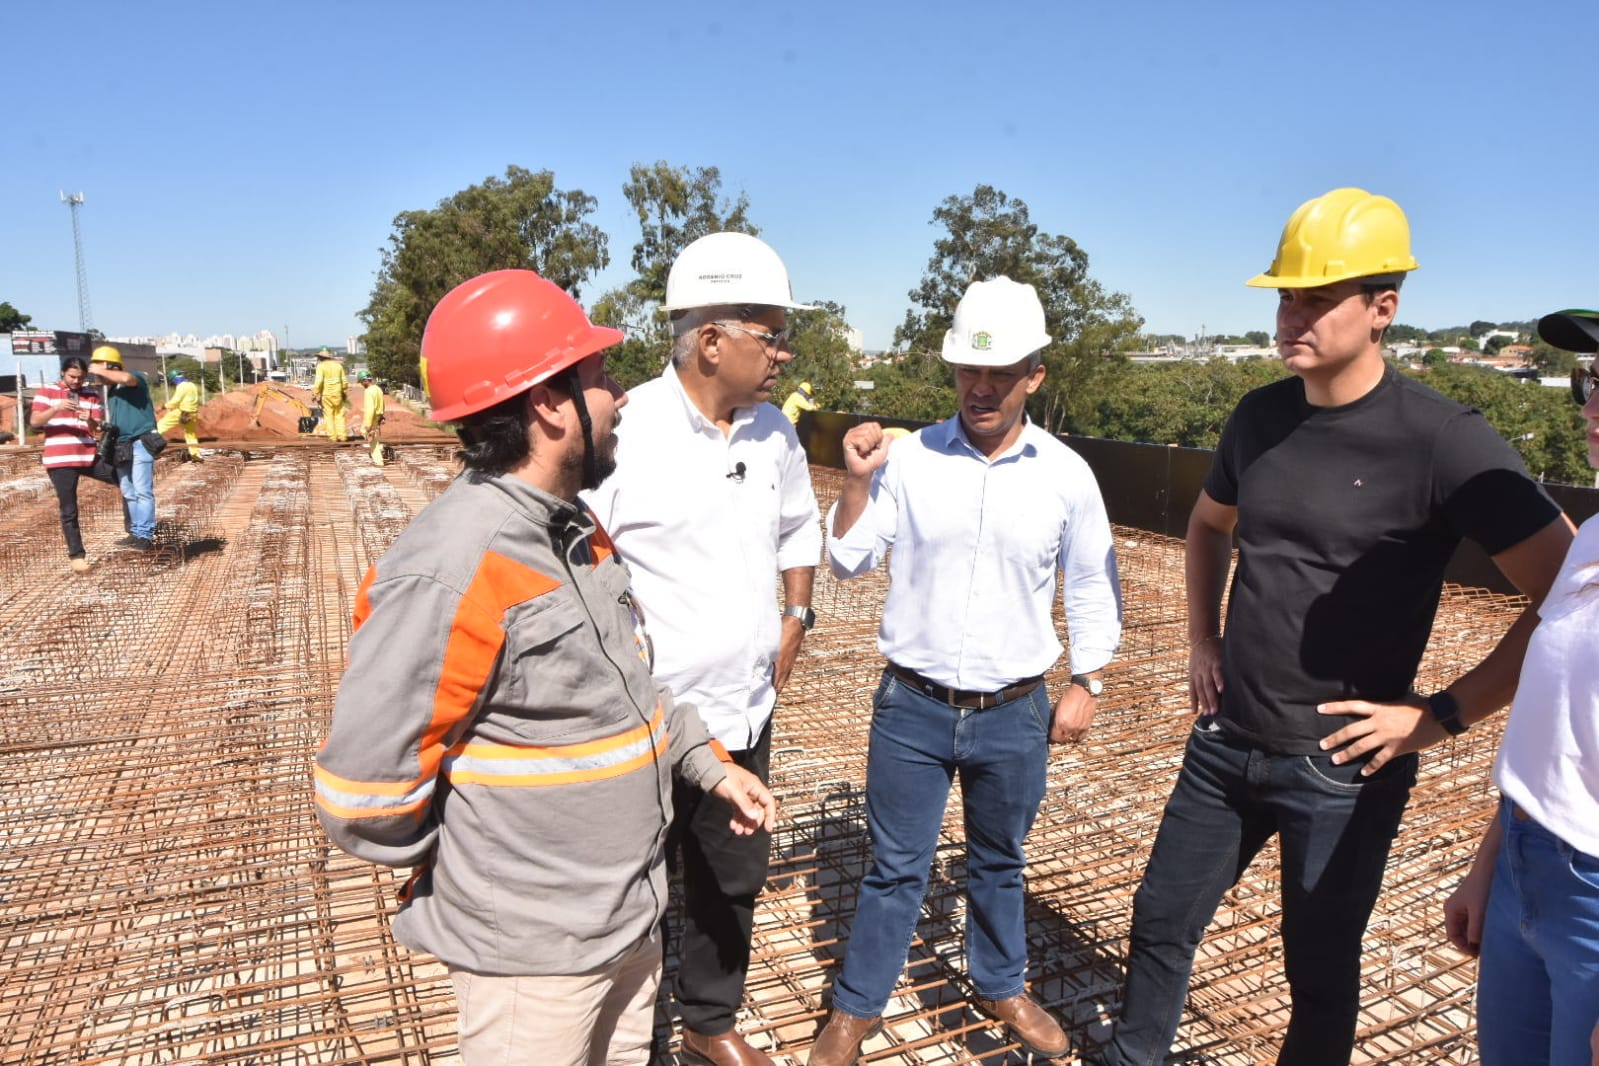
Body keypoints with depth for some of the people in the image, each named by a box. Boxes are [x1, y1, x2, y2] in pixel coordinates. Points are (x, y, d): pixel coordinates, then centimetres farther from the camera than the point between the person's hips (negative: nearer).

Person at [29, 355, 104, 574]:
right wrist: (57, 408, -23)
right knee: (69, 511, -1)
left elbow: (99, 428, 3)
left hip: (89, 457, 3)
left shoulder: (92, 396, 9)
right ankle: (76, 555, 5)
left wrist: (91, 421, -20)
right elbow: (34, 421, -8)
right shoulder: (46, 391, 2)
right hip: (60, 460, -3)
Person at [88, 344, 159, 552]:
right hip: (121, 447, 9)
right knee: (128, 493, 11)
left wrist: (100, 371, -16)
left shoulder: (136, 378, -4)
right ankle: (135, 533, 17)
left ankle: (145, 536, -10)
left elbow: (126, 378, -29)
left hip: (141, 443, -9)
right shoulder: (110, 391, 18)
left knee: (142, 491, -11)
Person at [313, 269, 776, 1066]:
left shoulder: (575, 530, 2)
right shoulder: (448, 573, -28)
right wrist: (475, 875, -9)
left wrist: (709, 763, 8)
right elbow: (362, 796, -25)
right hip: (531, 950, -8)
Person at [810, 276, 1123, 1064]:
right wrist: (857, 481, -18)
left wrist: (1086, 682, 5)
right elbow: (849, 561, -4)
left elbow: (1093, 588, 6)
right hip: (912, 706, -1)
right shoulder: (907, 457, -8)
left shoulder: (1066, 474, -5)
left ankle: (1000, 987, 45)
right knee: (895, 868, 11)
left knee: (999, 861, 22)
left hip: (1014, 713, 1)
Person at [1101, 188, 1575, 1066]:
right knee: (1161, 921, 17)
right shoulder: (1261, 415, 1)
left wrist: (1443, 713, -17)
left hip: (1341, 766, -5)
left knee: (1320, 971, 14)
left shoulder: (1440, 439, -17)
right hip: (1226, 742, 6)